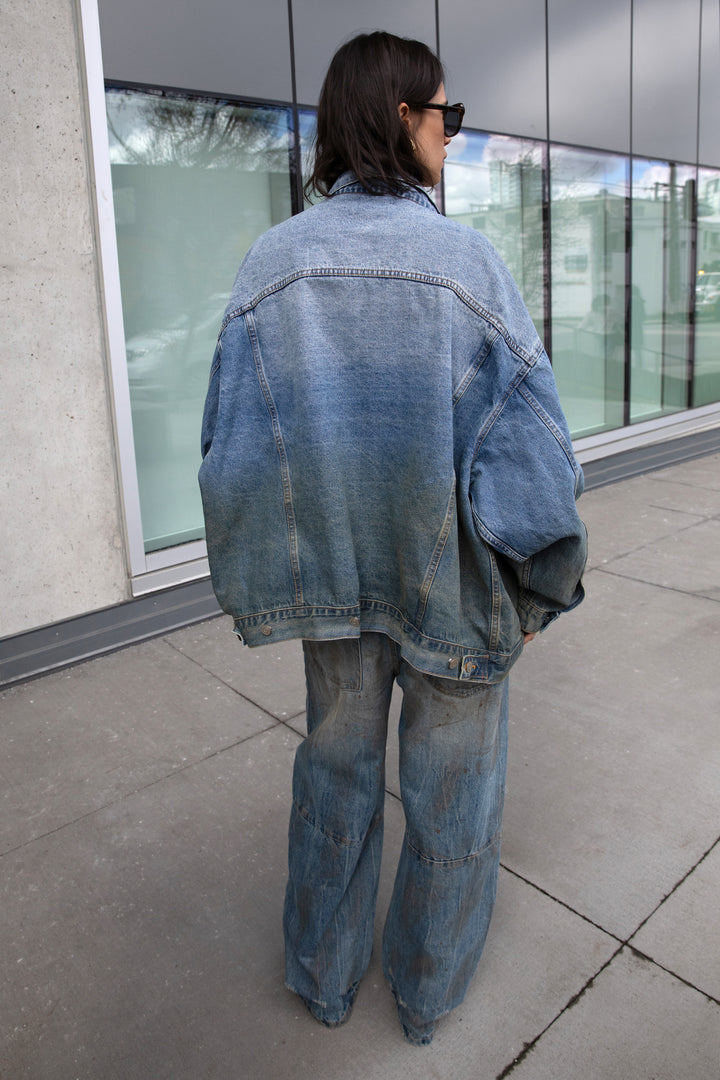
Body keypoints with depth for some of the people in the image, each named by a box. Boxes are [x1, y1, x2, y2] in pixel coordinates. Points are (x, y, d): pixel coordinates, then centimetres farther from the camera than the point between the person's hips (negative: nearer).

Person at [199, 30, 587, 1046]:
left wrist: (267, 580, 7)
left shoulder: (273, 263, -6)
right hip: (454, 583, -2)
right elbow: (530, 455, -18)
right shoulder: (465, 259, -16)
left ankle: (326, 974, 45)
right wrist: (534, 594, -3)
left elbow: (232, 449, -5)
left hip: (335, 580, 3)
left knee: (337, 768, 23)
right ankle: (428, 990, 43)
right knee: (450, 790, 19)